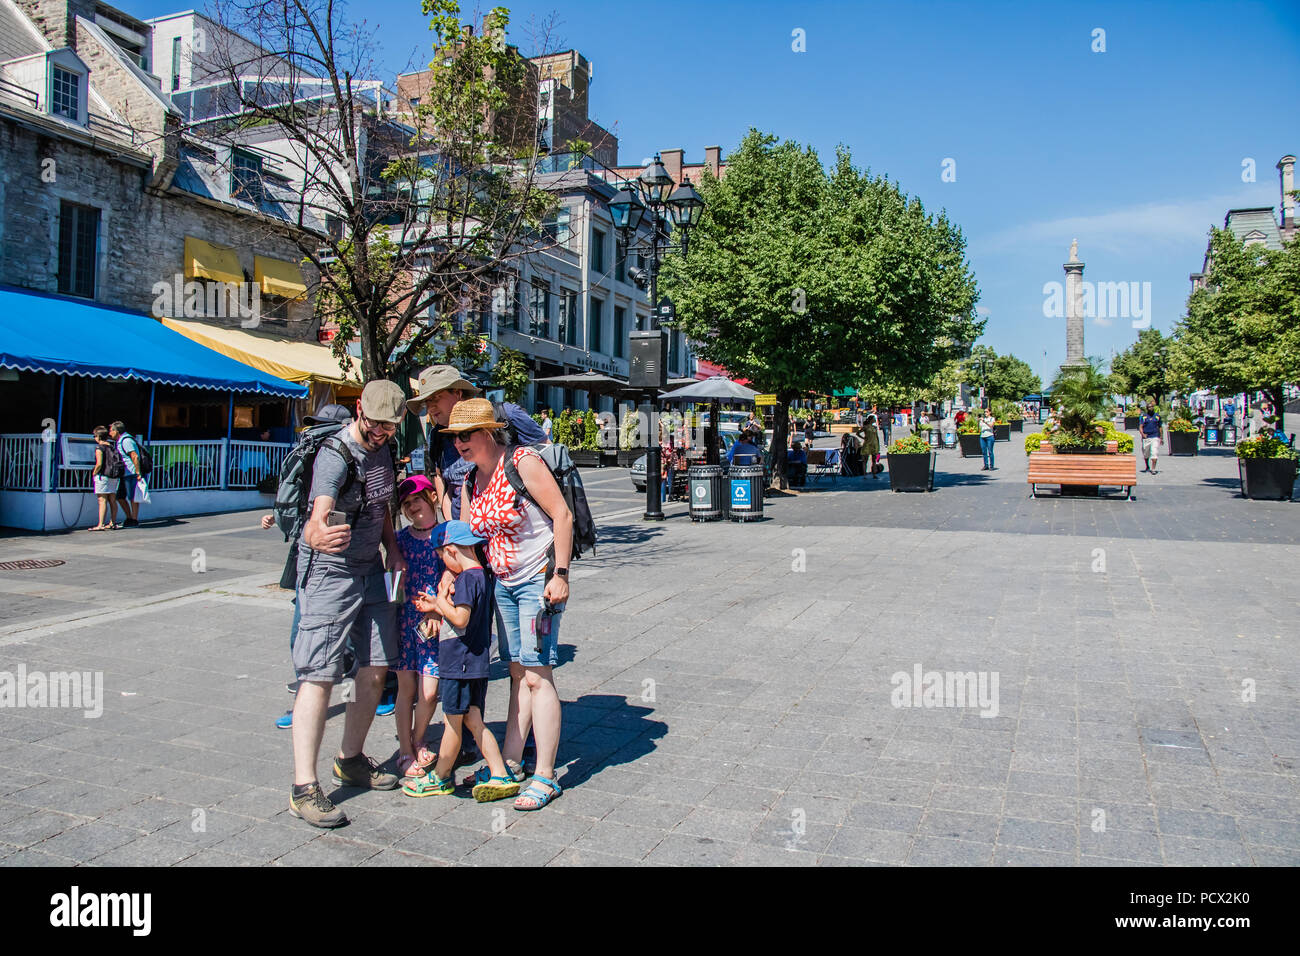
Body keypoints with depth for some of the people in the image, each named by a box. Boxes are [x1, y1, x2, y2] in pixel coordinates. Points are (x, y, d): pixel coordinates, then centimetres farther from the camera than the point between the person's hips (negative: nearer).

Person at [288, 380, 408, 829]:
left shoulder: (383, 450, 4)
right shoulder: (335, 456, -20)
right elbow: (318, 516, -36)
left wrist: (393, 550, 7)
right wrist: (318, 535, -59)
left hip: (371, 569, 8)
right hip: (329, 572, -8)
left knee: (375, 669, 9)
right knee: (319, 675, -10)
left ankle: (351, 760, 26)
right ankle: (304, 788, -4)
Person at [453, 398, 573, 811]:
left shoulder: (522, 461, -14)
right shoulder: (470, 482, 9)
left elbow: (562, 515, -16)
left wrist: (560, 575, -20)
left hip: (540, 580, -7)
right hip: (503, 584, 7)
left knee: (537, 675, -7)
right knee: (518, 673, 12)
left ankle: (545, 777, 1)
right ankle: (510, 762, 21)